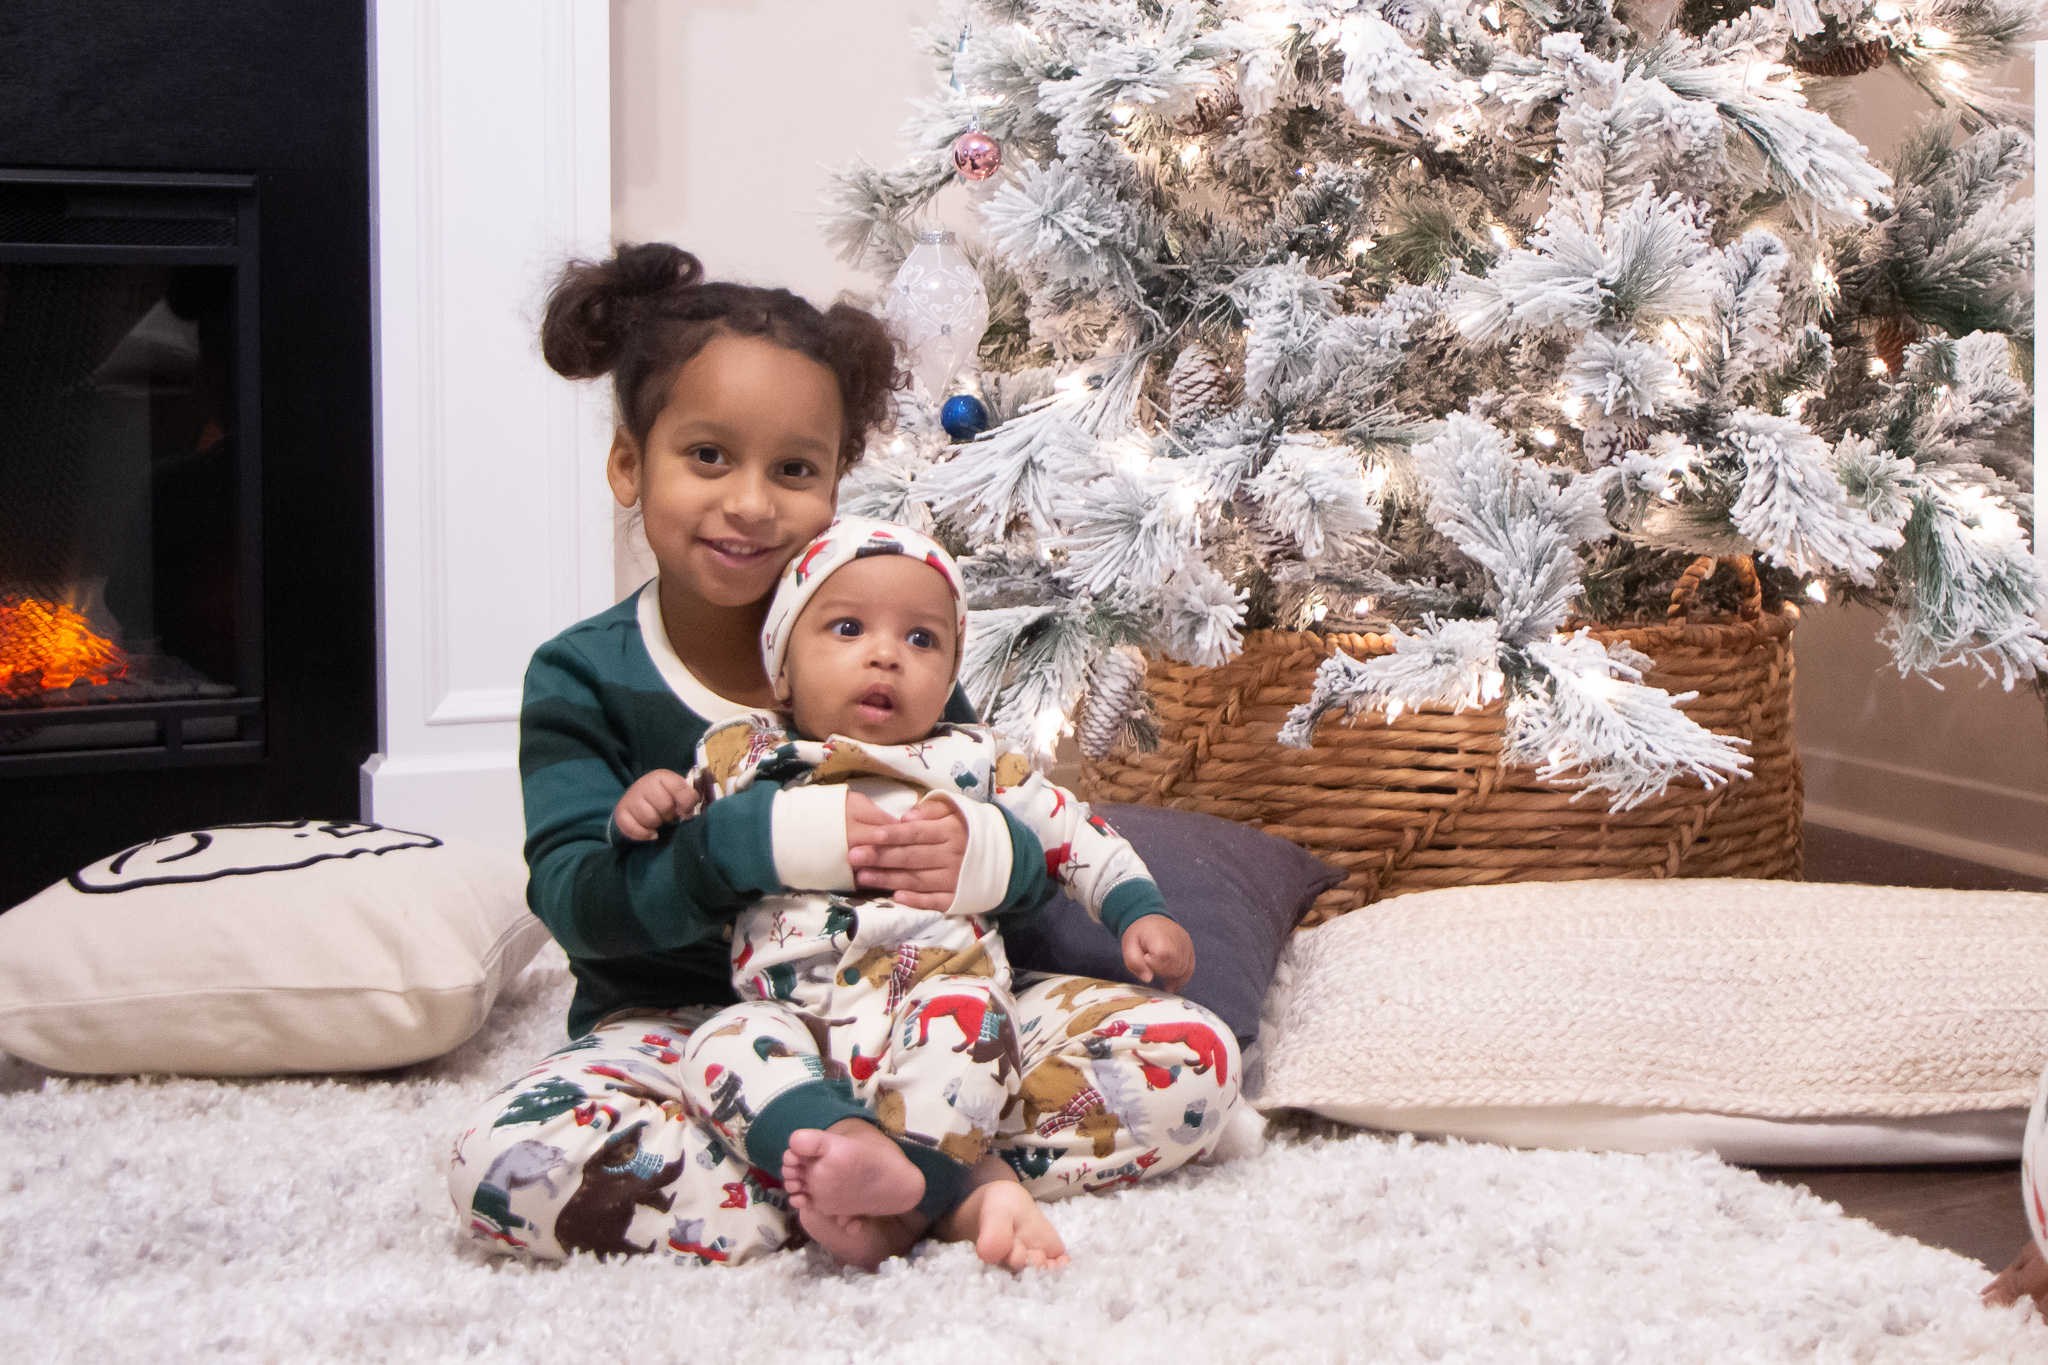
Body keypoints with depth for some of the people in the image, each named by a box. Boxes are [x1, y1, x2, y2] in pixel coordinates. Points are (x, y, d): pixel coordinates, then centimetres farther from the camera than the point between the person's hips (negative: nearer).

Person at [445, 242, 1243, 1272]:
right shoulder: (583, 677, 0)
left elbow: (1030, 854, 3)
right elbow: (574, 895, -13)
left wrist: (987, 857, -23)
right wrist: (755, 839, -30)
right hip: (683, 1028, -2)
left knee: (1192, 1062, -16)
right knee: (506, 1165, -35)